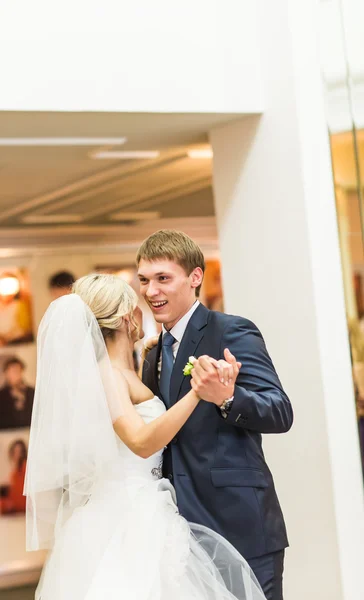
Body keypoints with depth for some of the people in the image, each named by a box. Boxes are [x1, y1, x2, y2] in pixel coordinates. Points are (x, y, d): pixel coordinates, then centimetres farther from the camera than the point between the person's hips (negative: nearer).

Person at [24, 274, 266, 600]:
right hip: (125, 520, -9)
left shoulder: (123, 374, 13)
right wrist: (197, 390, -31)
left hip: (146, 517, 9)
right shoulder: (105, 373, -13)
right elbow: (142, 441, -28)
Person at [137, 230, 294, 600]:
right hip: (184, 532, 7)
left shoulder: (232, 333, -8)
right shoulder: (156, 353, 16)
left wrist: (225, 397, -36)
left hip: (240, 528, -7)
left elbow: (281, 413, -19)